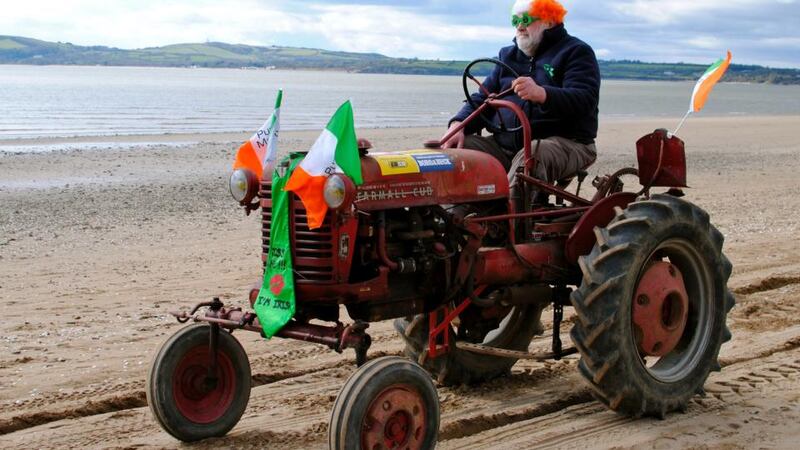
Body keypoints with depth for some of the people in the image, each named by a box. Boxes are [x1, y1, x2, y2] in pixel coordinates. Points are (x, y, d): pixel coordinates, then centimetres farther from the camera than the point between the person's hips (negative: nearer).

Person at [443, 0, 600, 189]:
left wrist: (542, 94, -36)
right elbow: (484, 98, 18)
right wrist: (458, 125, -5)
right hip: (505, 143, 6)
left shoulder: (576, 52, 2)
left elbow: (585, 100, -15)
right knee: (455, 150, -16)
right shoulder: (508, 56, 22)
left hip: (564, 143, -6)